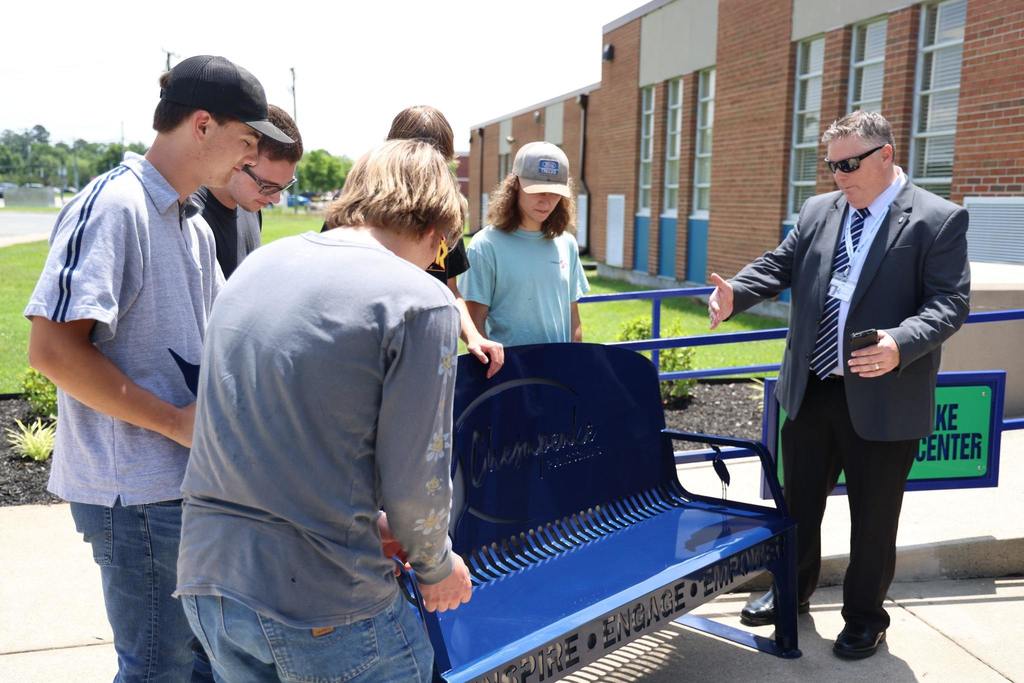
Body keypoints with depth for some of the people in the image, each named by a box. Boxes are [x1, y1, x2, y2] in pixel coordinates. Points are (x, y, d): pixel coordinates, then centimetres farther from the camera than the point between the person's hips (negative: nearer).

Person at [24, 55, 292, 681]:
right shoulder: (112, 206, -15)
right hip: (138, 490, -8)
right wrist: (178, 421, -19)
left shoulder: (195, 224, 11)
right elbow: (53, 349, -21)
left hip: (193, 481, 9)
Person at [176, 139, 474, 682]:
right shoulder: (420, 300, -13)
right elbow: (415, 477, -12)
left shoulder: (256, 265, 7)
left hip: (207, 578, 7)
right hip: (323, 605, -6)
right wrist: (436, 565, 9)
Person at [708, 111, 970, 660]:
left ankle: (865, 615, 32)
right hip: (810, 390, 5)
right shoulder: (818, 211, 7)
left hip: (882, 399, -5)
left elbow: (950, 302, -14)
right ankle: (792, 591, 40)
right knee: (798, 502, 19)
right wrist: (734, 294, -12)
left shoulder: (940, 220, -9)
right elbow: (779, 266, 7)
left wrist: (901, 343, -31)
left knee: (872, 518, 11)